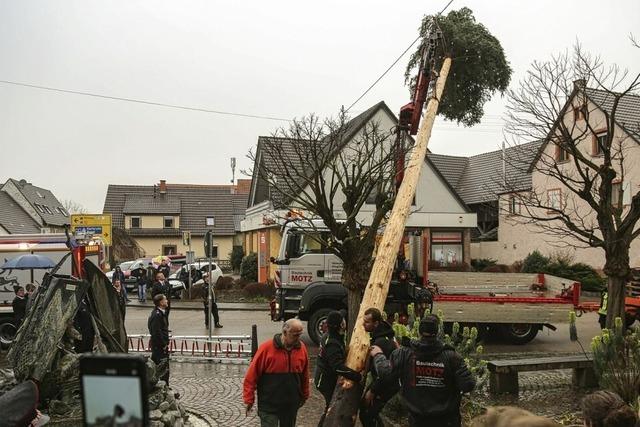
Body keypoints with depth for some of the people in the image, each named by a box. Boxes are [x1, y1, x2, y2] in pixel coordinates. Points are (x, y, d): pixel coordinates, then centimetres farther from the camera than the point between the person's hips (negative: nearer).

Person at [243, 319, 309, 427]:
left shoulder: (301, 348, -4)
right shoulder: (266, 348, -15)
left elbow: (304, 376, 9)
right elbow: (252, 375, -10)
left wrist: (304, 396, 17)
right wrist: (249, 399, -8)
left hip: (291, 405, 4)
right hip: (269, 405, -4)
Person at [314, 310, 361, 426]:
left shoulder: (329, 336, 0)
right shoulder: (332, 344, -30)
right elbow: (338, 367, -35)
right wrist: (357, 376, -32)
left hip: (324, 377, 9)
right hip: (327, 381, -9)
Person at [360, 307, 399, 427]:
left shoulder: (381, 342, -30)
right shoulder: (382, 332, 1)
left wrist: (372, 390, -19)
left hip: (386, 384, -10)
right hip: (381, 380, 10)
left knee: (367, 415, -3)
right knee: (364, 407, 18)